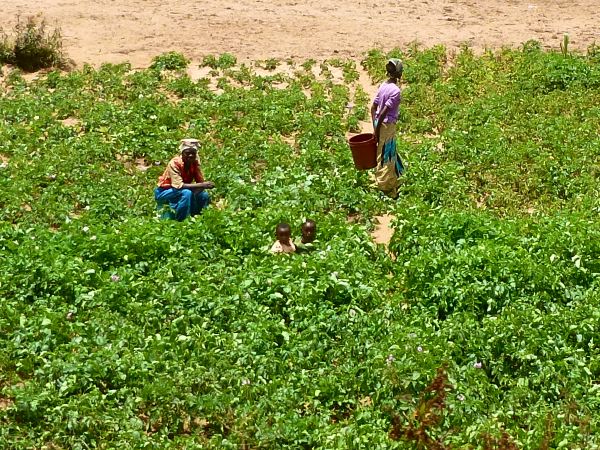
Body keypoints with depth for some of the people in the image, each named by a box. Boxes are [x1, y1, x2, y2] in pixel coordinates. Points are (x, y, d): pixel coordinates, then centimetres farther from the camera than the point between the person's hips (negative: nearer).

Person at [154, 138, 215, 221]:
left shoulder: (195, 163, -8)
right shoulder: (174, 163, -26)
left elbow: (201, 182, -10)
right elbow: (179, 185, -35)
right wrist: (202, 185, -39)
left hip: (181, 192, 7)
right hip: (163, 193, -7)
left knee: (204, 196, -12)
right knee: (186, 193, -33)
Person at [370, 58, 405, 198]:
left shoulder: (383, 86, 5)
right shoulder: (396, 90, -19)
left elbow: (373, 108, 8)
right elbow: (383, 113, -22)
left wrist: (375, 127, 13)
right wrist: (377, 132, -16)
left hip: (380, 124, 8)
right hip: (387, 125, -8)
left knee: (390, 155, 21)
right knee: (386, 158, 3)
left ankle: (392, 184, 33)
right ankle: (384, 189, 14)